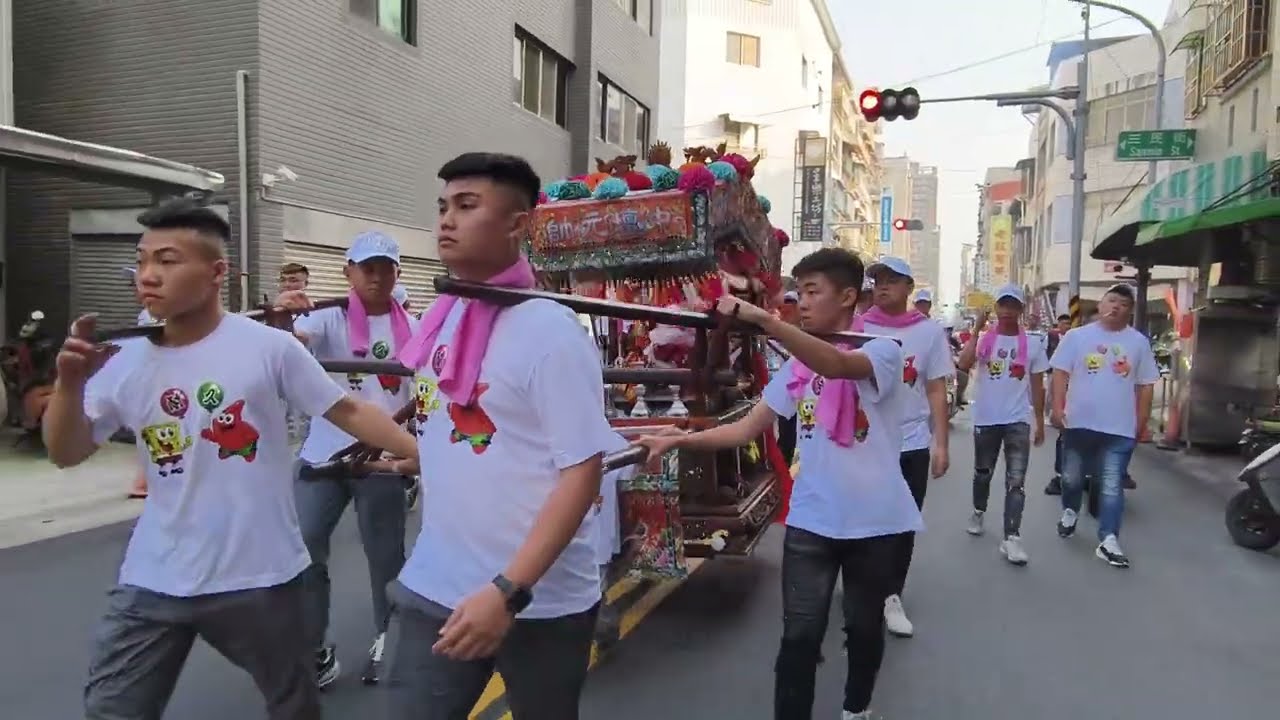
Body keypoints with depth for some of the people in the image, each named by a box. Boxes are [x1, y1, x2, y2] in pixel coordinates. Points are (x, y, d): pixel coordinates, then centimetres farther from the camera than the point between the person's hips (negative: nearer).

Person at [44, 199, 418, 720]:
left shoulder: (268, 346, -11)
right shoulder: (128, 362, 0)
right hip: (152, 583, 3)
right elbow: (66, 455, 4)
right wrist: (70, 384, -14)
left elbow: (346, 411, -6)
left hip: (258, 577, -3)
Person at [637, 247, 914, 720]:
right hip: (810, 520, 3)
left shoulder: (881, 351, -11)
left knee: (864, 627, 17)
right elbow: (746, 429, 1)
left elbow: (837, 365, -35)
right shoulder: (797, 365, 4)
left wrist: (763, 320, -44)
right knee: (800, 635, -1)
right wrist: (677, 441, -11)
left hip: (875, 521, -2)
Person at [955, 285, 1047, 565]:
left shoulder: (1032, 345, 2)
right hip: (985, 419, 0)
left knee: (1016, 480, -6)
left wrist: (1040, 422, 5)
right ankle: (978, 512, 42)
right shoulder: (983, 339, -2)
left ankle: (1011, 538, -7)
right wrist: (976, 330, -18)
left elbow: (1037, 386, 7)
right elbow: (963, 364, -20)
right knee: (983, 473, 17)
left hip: (1019, 421, 0)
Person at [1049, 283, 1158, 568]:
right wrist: (1057, 408, -10)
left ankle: (1108, 541, 1)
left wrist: (1142, 422, 5)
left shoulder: (1139, 342, 5)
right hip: (1079, 423, 0)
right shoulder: (1077, 336, 1)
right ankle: (1070, 512, 41)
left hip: (1120, 428, 0)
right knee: (1071, 477, 15)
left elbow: (1146, 386, 8)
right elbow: (1061, 374, -1)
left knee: (1112, 486, -1)